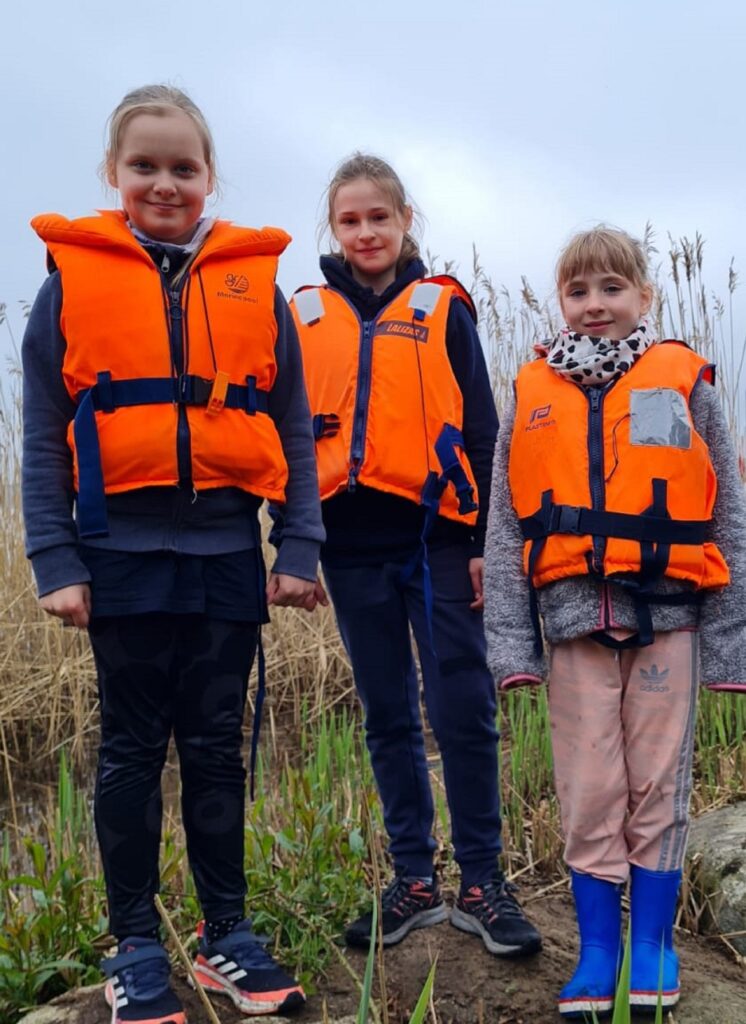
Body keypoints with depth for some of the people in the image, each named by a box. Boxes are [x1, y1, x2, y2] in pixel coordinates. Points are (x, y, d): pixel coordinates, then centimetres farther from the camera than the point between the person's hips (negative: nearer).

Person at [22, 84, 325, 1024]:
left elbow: (293, 430, 7)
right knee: (133, 747, 9)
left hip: (226, 550, 1)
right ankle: (134, 946, 22)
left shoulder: (253, 282, 5)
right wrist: (56, 562, -5)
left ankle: (226, 933, 25)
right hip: (122, 551, -1)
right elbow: (44, 439, 1)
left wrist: (299, 548, 1)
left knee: (216, 744, 11)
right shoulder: (71, 277, 2)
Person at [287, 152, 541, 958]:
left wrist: (484, 539, -4)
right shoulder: (304, 316, 10)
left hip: (437, 538, -2)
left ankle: (481, 883, 12)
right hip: (353, 548, 2)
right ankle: (414, 880, 21)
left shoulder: (442, 308, 5)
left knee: (463, 711, -2)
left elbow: (479, 429, 2)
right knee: (388, 717, 10)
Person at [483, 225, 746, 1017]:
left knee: (658, 785, 7)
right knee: (589, 792, 6)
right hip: (576, 620, 1)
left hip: (668, 615, -1)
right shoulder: (532, 395, 7)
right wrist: (512, 640, 1)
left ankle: (652, 946, 23)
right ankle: (597, 949, 20)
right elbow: (506, 527, 6)